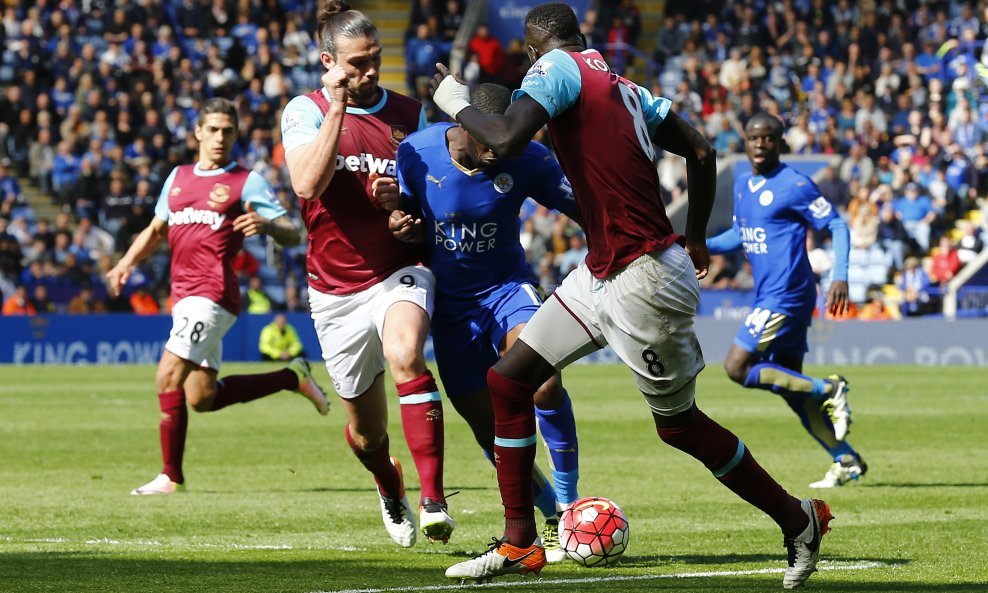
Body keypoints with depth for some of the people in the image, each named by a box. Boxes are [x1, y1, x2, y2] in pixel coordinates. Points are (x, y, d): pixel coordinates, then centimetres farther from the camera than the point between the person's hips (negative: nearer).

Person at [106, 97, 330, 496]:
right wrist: (127, 262, 10)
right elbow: (156, 230, 27)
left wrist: (265, 225, -28)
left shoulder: (247, 182, 0)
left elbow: (292, 235, -6)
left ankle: (171, 476, -10)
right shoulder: (179, 177, 19)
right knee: (201, 398, 10)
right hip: (184, 294, 8)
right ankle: (293, 377, 25)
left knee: (168, 376, -17)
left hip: (213, 293, -8)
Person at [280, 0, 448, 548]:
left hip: (400, 272, 0)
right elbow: (307, 183, -20)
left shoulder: (409, 114, 4)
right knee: (366, 429, 9)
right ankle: (390, 490, 45)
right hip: (336, 291, 1)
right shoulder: (305, 112, -2)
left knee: (404, 354, -34)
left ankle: (433, 498, -34)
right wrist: (337, 108, -21)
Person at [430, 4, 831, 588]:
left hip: (645, 280, -9)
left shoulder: (558, 67, -11)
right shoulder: (623, 85, 12)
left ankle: (799, 519, 20)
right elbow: (702, 151, 15)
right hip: (602, 275, 9)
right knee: (509, 380, 8)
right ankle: (519, 543, 12)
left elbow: (507, 139, -25)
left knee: (679, 424, 5)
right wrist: (694, 239, 26)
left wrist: (458, 104, -5)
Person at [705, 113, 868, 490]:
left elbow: (838, 226, -10)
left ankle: (829, 391, -8)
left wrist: (839, 277, -21)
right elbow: (739, 234, 26)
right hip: (768, 298, 9)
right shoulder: (742, 185, 12)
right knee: (789, 384, 9)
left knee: (738, 367, -14)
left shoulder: (794, 185, -12)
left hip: (786, 298, -9)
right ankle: (846, 461, 15)